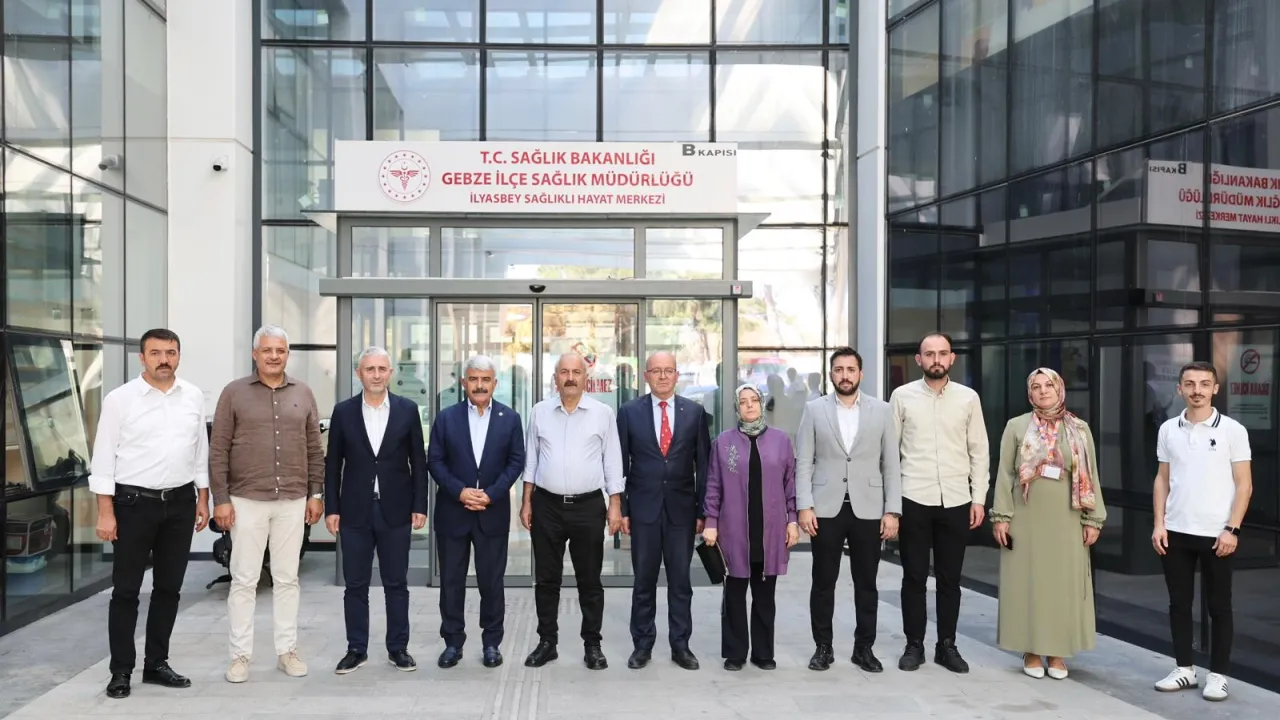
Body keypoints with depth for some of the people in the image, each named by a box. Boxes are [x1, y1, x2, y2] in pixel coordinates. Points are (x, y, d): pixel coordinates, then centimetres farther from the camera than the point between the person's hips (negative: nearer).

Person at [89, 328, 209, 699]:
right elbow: (104, 458, -7)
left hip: (180, 503, 4)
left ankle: (156, 663, 23)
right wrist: (106, 512, -10)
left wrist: (203, 498, 9)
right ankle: (121, 670, 14)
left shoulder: (194, 397, 5)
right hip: (134, 502, -4)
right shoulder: (120, 399, -7)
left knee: (169, 587, 11)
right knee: (126, 590, 4)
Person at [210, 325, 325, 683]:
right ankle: (240, 655, 14)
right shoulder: (234, 393, 0)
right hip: (246, 501, -2)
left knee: (287, 578, 8)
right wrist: (220, 499, -6)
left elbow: (314, 449, 10)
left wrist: (316, 493, 6)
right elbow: (218, 450, -1)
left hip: (293, 502, 2)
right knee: (244, 580, 4)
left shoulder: (303, 394, 7)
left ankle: (287, 651, 18)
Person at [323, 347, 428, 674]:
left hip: (396, 510, 0)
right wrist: (331, 508, -1)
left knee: (396, 583, 8)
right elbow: (332, 464, 4)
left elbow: (418, 461, 3)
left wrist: (419, 506, -2)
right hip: (355, 511, 1)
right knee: (355, 584, 8)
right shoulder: (343, 411, 2)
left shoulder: (408, 410, 1)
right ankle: (356, 649, 20)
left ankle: (398, 647, 19)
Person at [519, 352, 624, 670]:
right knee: (546, 579, 9)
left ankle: (592, 645, 17)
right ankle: (547, 642, 21)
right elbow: (530, 459, 9)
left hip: (588, 506, -1)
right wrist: (527, 502, 5)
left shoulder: (603, 413, 0)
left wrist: (615, 505, -3)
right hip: (547, 506, 2)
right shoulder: (540, 412, 5)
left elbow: (612, 462, 1)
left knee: (590, 581, 7)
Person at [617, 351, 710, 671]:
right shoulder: (629, 412, 1)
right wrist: (621, 508, -2)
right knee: (644, 580, 8)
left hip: (681, 508, 1)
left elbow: (703, 464, 4)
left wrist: (703, 509, 1)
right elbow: (621, 464, 3)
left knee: (680, 580, 7)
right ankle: (642, 644, 19)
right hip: (643, 507, 0)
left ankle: (680, 645, 18)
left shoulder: (694, 412, 3)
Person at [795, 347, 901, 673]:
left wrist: (892, 511, -2)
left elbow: (891, 465, 4)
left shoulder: (881, 410, 5)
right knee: (823, 583, 6)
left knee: (866, 584, 8)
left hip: (868, 510, 1)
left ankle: (864, 648, 20)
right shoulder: (814, 409, 3)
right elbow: (804, 463, 1)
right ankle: (823, 647, 19)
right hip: (826, 509, 0)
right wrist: (804, 506, -7)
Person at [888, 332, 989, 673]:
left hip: (956, 501, 1)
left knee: (950, 578, 10)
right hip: (914, 499, -1)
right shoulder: (902, 396, 0)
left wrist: (979, 498, 1)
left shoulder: (969, 398, 4)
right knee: (914, 577, 6)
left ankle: (946, 645, 22)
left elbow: (979, 452, 6)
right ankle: (914, 645, 18)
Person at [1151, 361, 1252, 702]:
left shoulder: (1232, 430, -3)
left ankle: (1217, 675, 16)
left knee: (1219, 607, 6)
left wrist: (1232, 529, -11)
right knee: (1179, 604, 9)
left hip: (1216, 534, -3)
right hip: (1176, 532, 3)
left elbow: (1244, 485, -3)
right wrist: (1159, 524, 2)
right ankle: (1184, 669, 21)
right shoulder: (1168, 429, 6)